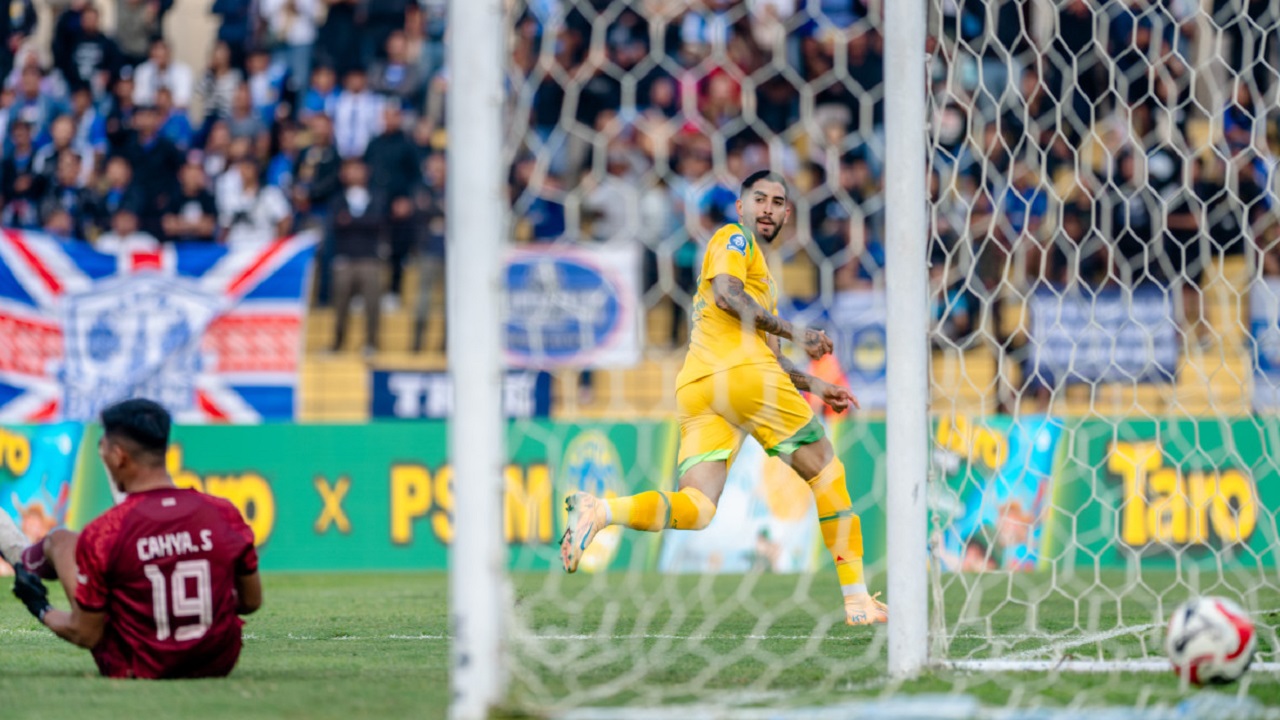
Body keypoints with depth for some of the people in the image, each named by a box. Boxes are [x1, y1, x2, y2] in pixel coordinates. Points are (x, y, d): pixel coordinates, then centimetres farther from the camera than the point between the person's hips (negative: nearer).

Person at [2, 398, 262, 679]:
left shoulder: (101, 534, -20)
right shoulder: (225, 515, -12)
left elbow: (86, 636, -12)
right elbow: (252, 601, 1)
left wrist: (43, 611, 9)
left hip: (138, 669, -2)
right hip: (220, 663, 2)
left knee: (61, 540, 18)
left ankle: (25, 559, 55)